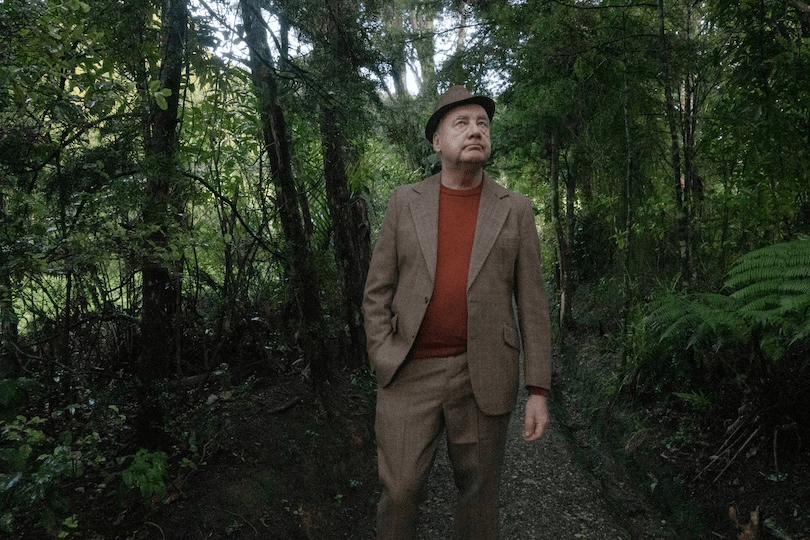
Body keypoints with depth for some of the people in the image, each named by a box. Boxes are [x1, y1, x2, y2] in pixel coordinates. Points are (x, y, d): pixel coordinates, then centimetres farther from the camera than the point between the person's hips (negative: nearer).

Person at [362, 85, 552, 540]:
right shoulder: (405, 202, 5)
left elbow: (531, 303, 2)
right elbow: (378, 291, 6)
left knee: (480, 495, 13)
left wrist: (539, 391, -2)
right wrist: (384, 363, -4)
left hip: (484, 378, 1)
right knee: (400, 492, 3)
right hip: (411, 375, 0)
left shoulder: (515, 209, 4)